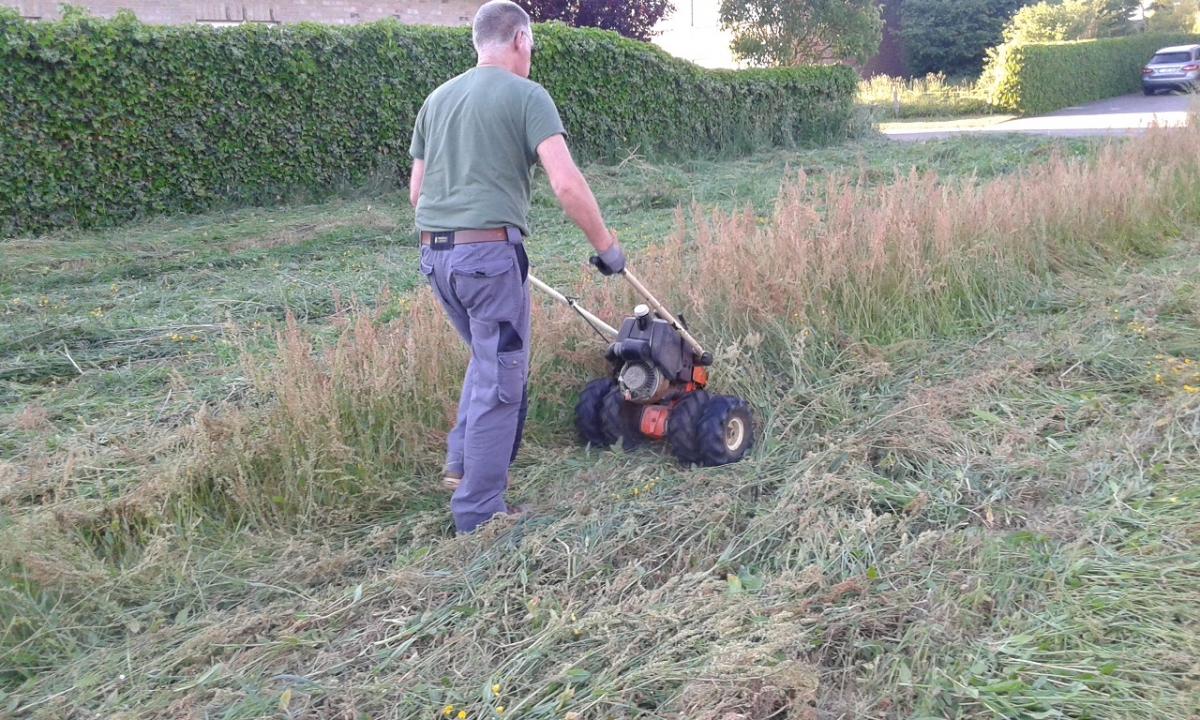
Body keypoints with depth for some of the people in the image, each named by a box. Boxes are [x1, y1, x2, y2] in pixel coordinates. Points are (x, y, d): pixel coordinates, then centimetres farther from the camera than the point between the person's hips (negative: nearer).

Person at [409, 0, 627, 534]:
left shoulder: (437, 99, 16)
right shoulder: (526, 95, -3)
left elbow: (416, 192, 19)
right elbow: (566, 184, -15)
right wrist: (606, 246, -5)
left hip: (434, 253, 7)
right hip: (490, 253, -7)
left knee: (487, 357, 27)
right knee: (501, 382, 4)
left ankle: (462, 463, 27)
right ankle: (479, 513, 11)